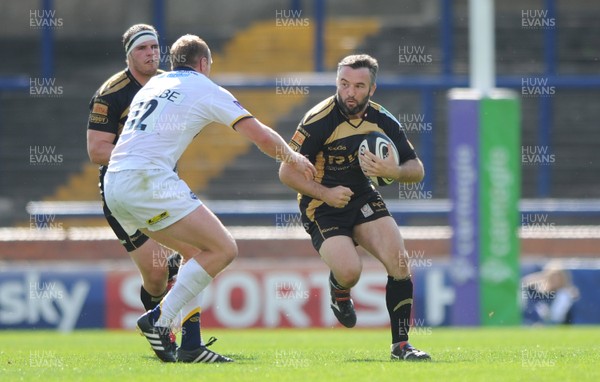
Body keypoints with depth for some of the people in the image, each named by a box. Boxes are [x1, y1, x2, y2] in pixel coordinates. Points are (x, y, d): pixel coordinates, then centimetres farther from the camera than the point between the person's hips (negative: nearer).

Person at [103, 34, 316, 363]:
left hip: (114, 186, 8)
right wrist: (294, 159, 22)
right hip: (147, 179, -8)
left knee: (197, 252, 18)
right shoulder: (205, 88, 7)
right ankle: (159, 320, -13)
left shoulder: (152, 86, 26)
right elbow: (262, 137, 5)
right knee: (223, 249, -7)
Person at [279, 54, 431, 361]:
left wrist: (392, 171, -23)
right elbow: (287, 172, -15)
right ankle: (339, 290, 17)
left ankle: (400, 344, -5)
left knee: (399, 260, -16)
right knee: (350, 271, -24)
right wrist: (325, 194, -26)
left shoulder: (382, 121, -5)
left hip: (363, 199, 4)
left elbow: (417, 170, -1)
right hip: (322, 207, -4)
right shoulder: (319, 120, -19)